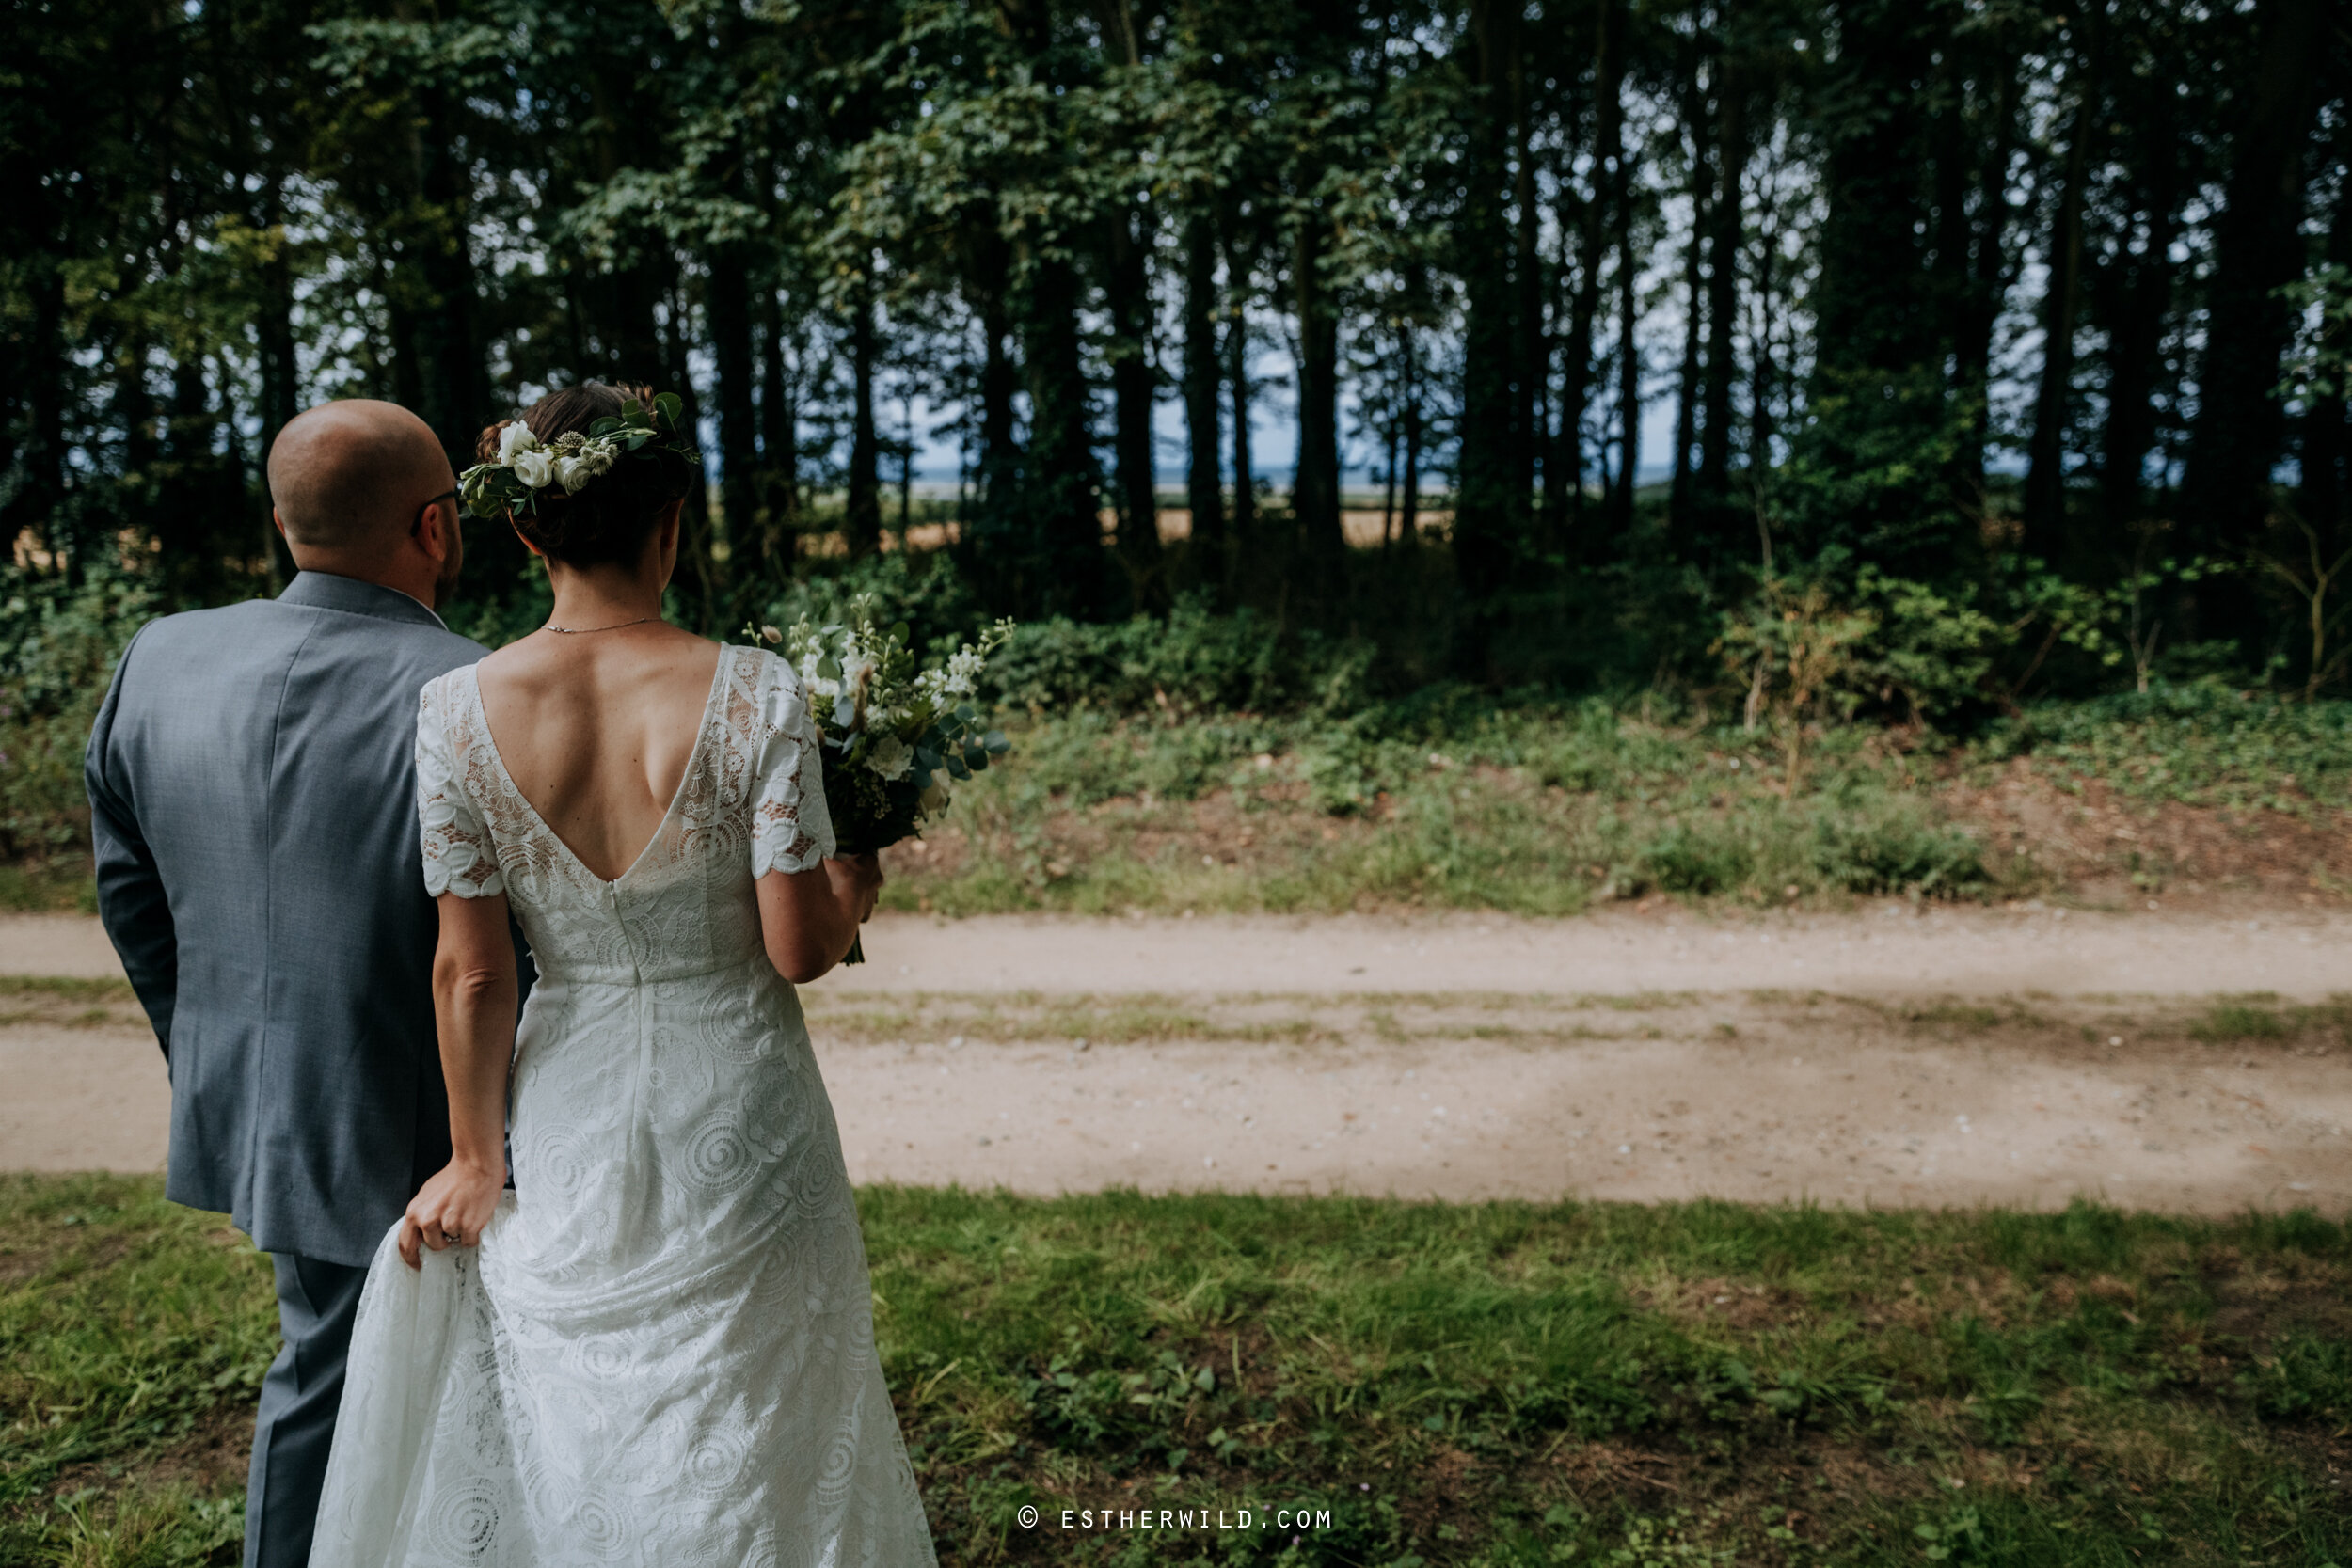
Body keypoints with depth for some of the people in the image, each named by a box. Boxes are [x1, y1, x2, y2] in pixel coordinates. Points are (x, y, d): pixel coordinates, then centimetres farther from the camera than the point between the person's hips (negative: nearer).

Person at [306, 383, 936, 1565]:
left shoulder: (458, 710, -10)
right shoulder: (755, 693, -17)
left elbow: (470, 972, -6)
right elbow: (798, 948, -16)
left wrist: (476, 1161, 6)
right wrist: (854, 893, 7)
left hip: (568, 1122, 2)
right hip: (736, 1119, -2)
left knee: (575, 1452, 23)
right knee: (749, 1438, 20)